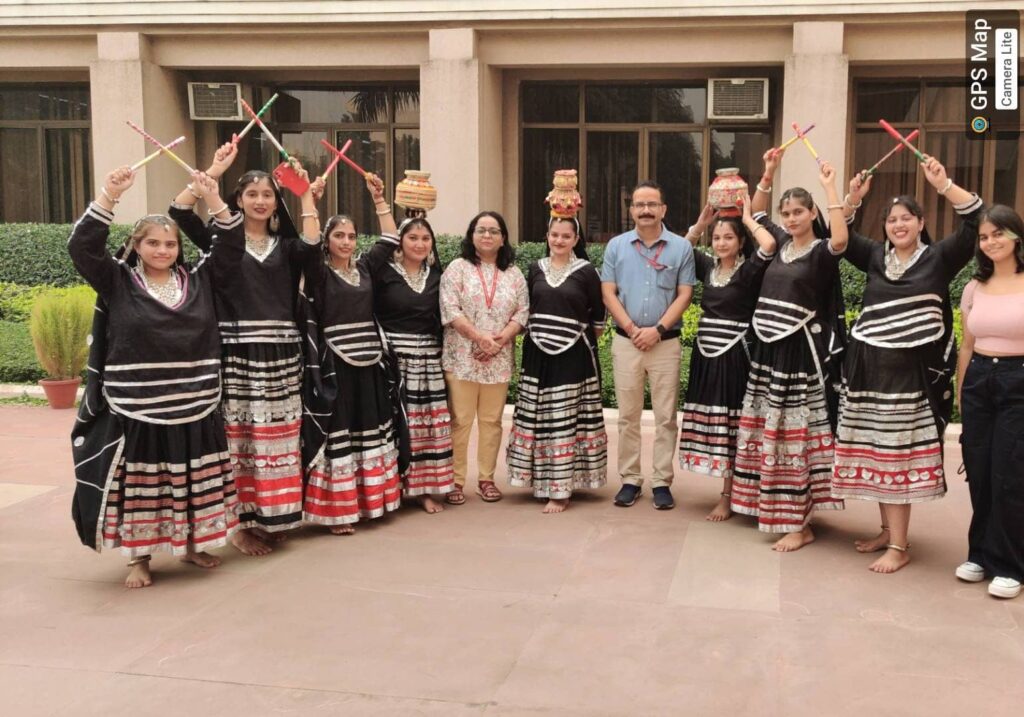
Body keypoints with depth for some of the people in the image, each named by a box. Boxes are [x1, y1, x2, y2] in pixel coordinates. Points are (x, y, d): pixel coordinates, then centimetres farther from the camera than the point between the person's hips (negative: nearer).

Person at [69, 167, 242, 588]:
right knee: (139, 485, 6)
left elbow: (231, 248, 2)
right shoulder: (118, 282, -1)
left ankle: (192, 545, 31)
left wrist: (213, 200, -9)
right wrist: (109, 195, -18)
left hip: (194, 408, 3)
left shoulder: (198, 280, 6)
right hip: (136, 410, -2)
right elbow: (82, 246, -11)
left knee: (193, 484, 13)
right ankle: (139, 558, 20)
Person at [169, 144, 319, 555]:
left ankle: (271, 519, 16)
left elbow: (313, 244, -10)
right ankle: (241, 523, 7)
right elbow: (179, 212, -9)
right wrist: (213, 172, -11)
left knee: (277, 436, 6)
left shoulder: (285, 246, 13)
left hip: (281, 351, 3)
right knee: (239, 436, -2)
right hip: (237, 350, -3)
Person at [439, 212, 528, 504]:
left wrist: (500, 339, -11)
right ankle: (455, 480, 5)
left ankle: (486, 478, 17)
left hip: (499, 360, 3)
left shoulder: (514, 274, 11)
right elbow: (450, 310, -8)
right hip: (462, 357, -3)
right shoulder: (457, 268, 1)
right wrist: (480, 337, -17)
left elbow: (522, 313, 5)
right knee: (460, 420, -2)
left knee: (491, 420, 8)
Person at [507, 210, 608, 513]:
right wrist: (534, 334, 10)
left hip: (573, 356, -4)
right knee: (537, 418, 6)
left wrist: (586, 339, 6)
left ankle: (560, 489, 2)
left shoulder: (586, 271, -2)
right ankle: (541, 480, 19)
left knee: (565, 421, -2)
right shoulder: (535, 269, 8)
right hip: (537, 354, 4)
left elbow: (598, 316, 3)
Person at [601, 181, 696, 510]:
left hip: (666, 342, -1)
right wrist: (632, 328, -10)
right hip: (625, 341, 1)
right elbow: (608, 293, 1)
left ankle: (662, 482, 9)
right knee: (628, 416, 6)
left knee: (665, 416, 2)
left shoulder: (681, 247, 2)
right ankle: (630, 479, 14)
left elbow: (684, 295, -2)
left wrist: (658, 329, -12)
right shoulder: (616, 246, 5)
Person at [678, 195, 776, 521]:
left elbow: (769, 245, -25)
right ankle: (728, 489, 19)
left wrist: (748, 218, -10)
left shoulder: (748, 270, -7)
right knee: (708, 424, 8)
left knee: (729, 426, -2)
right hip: (705, 354, 6)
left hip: (734, 356, -6)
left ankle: (727, 498, 5)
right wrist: (701, 223, 11)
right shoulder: (708, 266, 10)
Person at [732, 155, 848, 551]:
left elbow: (841, 240, -32)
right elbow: (756, 212, 26)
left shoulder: (821, 251, -8)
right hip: (767, 345, 7)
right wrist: (768, 173, 15)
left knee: (795, 432, -5)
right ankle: (771, 505, 26)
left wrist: (830, 188, -25)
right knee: (767, 430, 12)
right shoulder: (780, 241, 10)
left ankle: (800, 524, 1)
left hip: (801, 350, -7)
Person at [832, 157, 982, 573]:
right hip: (870, 366, 4)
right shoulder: (875, 256, 10)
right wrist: (853, 198, 1)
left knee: (900, 454, -4)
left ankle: (899, 546, 1)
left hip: (913, 369, -4)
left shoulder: (938, 258, 0)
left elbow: (976, 220, -7)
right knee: (877, 453, 9)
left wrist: (943, 185, -15)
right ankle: (889, 530, 23)